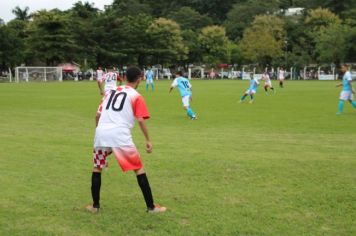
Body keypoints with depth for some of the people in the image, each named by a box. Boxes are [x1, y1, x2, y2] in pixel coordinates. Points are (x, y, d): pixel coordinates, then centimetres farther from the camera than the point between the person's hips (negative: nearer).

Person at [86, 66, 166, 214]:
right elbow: (140, 120, -3)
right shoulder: (136, 96, 8)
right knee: (139, 168, 7)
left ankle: (95, 206, 24)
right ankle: (151, 207, 8)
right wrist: (148, 140, 3)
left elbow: (98, 115, 18)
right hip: (120, 135, -4)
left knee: (97, 168, 23)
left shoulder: (110, 92, 21)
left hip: (101, 133, 4)